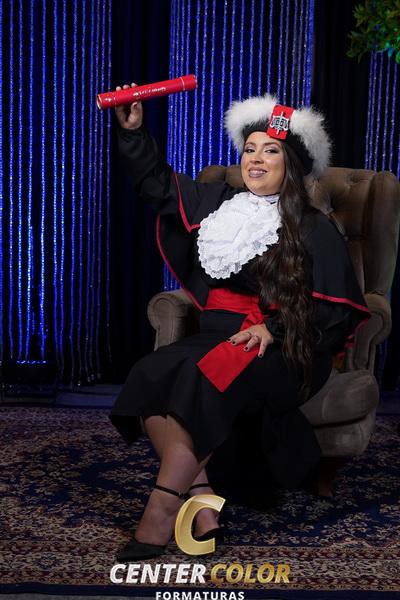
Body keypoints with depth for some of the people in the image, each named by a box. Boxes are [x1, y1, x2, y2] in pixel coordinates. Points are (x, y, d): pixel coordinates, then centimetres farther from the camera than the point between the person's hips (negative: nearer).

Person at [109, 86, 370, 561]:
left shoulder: (314, 230, 1)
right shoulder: (220, 203, 15)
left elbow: (336, 306, -5)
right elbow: (159, 185, 23)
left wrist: (274, 328, -17)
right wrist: (132, 132, 13)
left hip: (284, 350, -5)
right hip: (218, 334, 5)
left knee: (204, 378, -34)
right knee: (151, 375, -24)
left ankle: (162, 509, -27)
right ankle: (201, 503, -26)